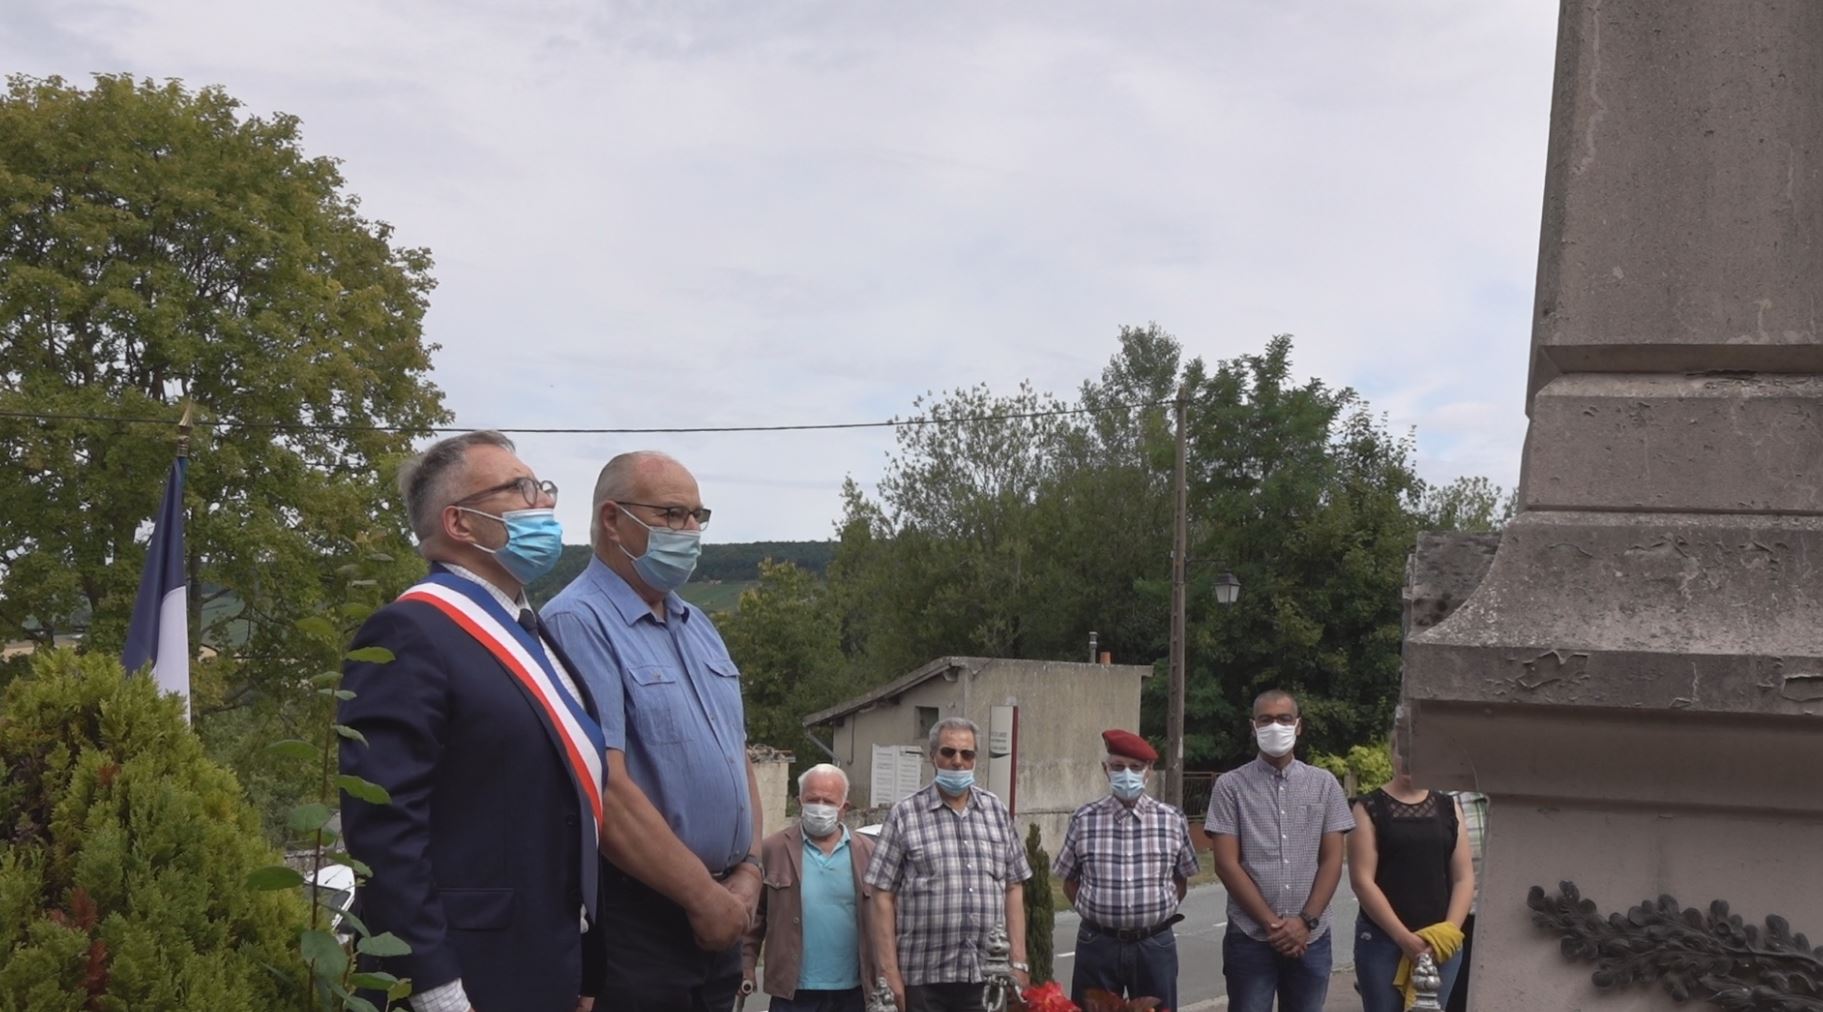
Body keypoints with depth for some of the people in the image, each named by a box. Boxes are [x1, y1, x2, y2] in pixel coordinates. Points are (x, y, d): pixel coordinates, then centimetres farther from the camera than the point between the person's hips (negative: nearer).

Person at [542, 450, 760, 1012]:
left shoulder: (698, 627, 15)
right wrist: (703, 896, -15)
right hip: (633, 914, -8)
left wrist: (748, 871, 2)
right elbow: (605, 789, -20)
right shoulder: (579, 622, -13)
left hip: (719, 915, 8)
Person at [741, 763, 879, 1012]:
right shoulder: (773, 850, -1)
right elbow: (753, 914, 3)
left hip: (852, 992, 2)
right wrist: (746, 967, -3)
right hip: (794, 992, -2)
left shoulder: (867, 853, 4)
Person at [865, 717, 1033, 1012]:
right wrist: (890, 973, -7)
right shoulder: (904, 815, 1)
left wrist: (1019, 963, 7)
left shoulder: (997, 812, 13)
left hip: (987, 977, 3)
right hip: (924, 978, -3)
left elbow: (1013, 890, 13)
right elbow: (883, 897, -1)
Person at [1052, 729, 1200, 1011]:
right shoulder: (1084, 820, 0)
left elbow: (1181, 879, 12)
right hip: (1097, 944, 0)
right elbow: (1069, 880, 8)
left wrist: (1157, 913, 4)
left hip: (1155, 944, 1)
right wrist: (1097, 914, 2)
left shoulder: (1173, 821, 2)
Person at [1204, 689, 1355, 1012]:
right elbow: (1226, 864, -5)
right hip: (1249, 937, -2)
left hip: (1311, 938, 2)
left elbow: (1332, 861, 4)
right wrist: (1271, 923, -11)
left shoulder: (1324, 784, 7)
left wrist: (1305, 921, -8)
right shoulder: (1231, 786, 0)